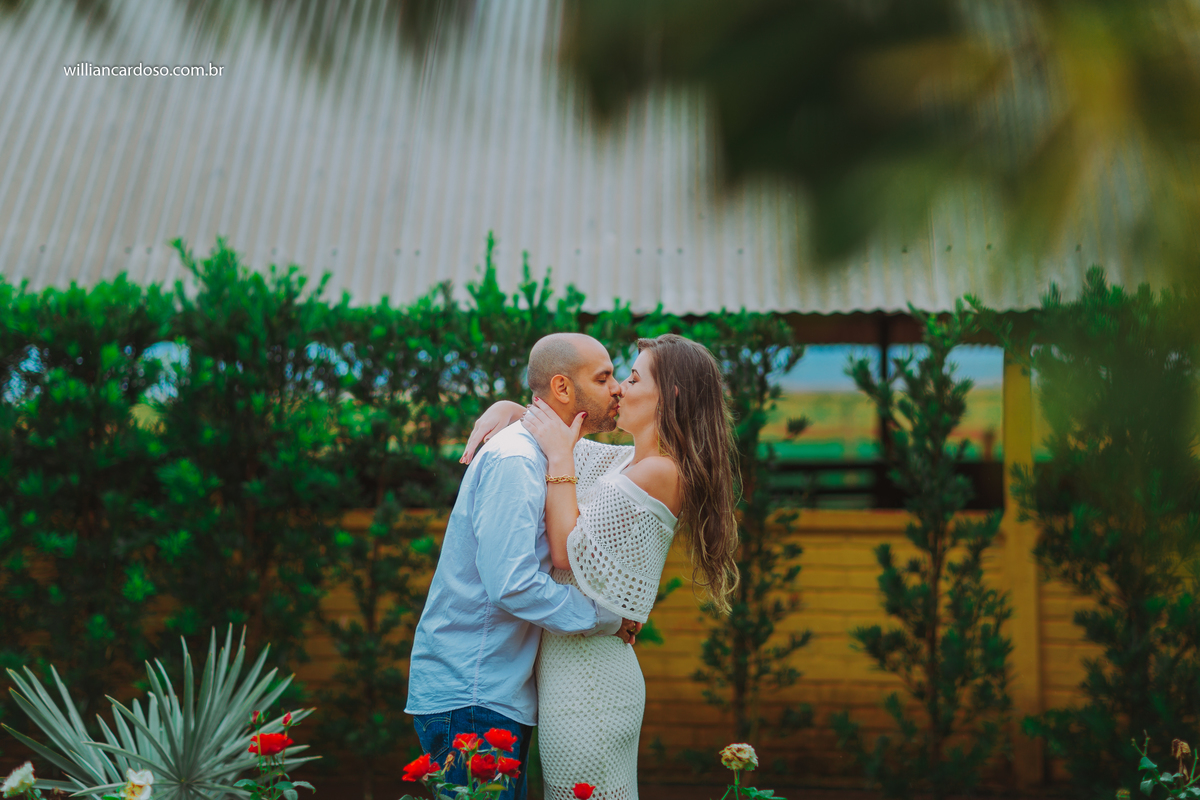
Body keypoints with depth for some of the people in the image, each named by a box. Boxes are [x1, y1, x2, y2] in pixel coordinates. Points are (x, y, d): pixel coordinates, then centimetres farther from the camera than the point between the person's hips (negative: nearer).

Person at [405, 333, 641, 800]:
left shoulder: (539, 457, 16)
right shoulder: (513, 460, -17)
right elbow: (511, 583, -24)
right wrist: (605, 618, -14)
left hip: (500, 693, 10)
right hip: (471, 698, -10)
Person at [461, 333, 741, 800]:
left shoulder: (658, 472, -15)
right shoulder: (623, 462, 13)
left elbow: (569, 555, -17)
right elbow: (555, 435, 28)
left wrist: (560, 457, -11)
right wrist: (508, 408, 7)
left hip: (587, 676, -9)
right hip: (577, 669, 9)